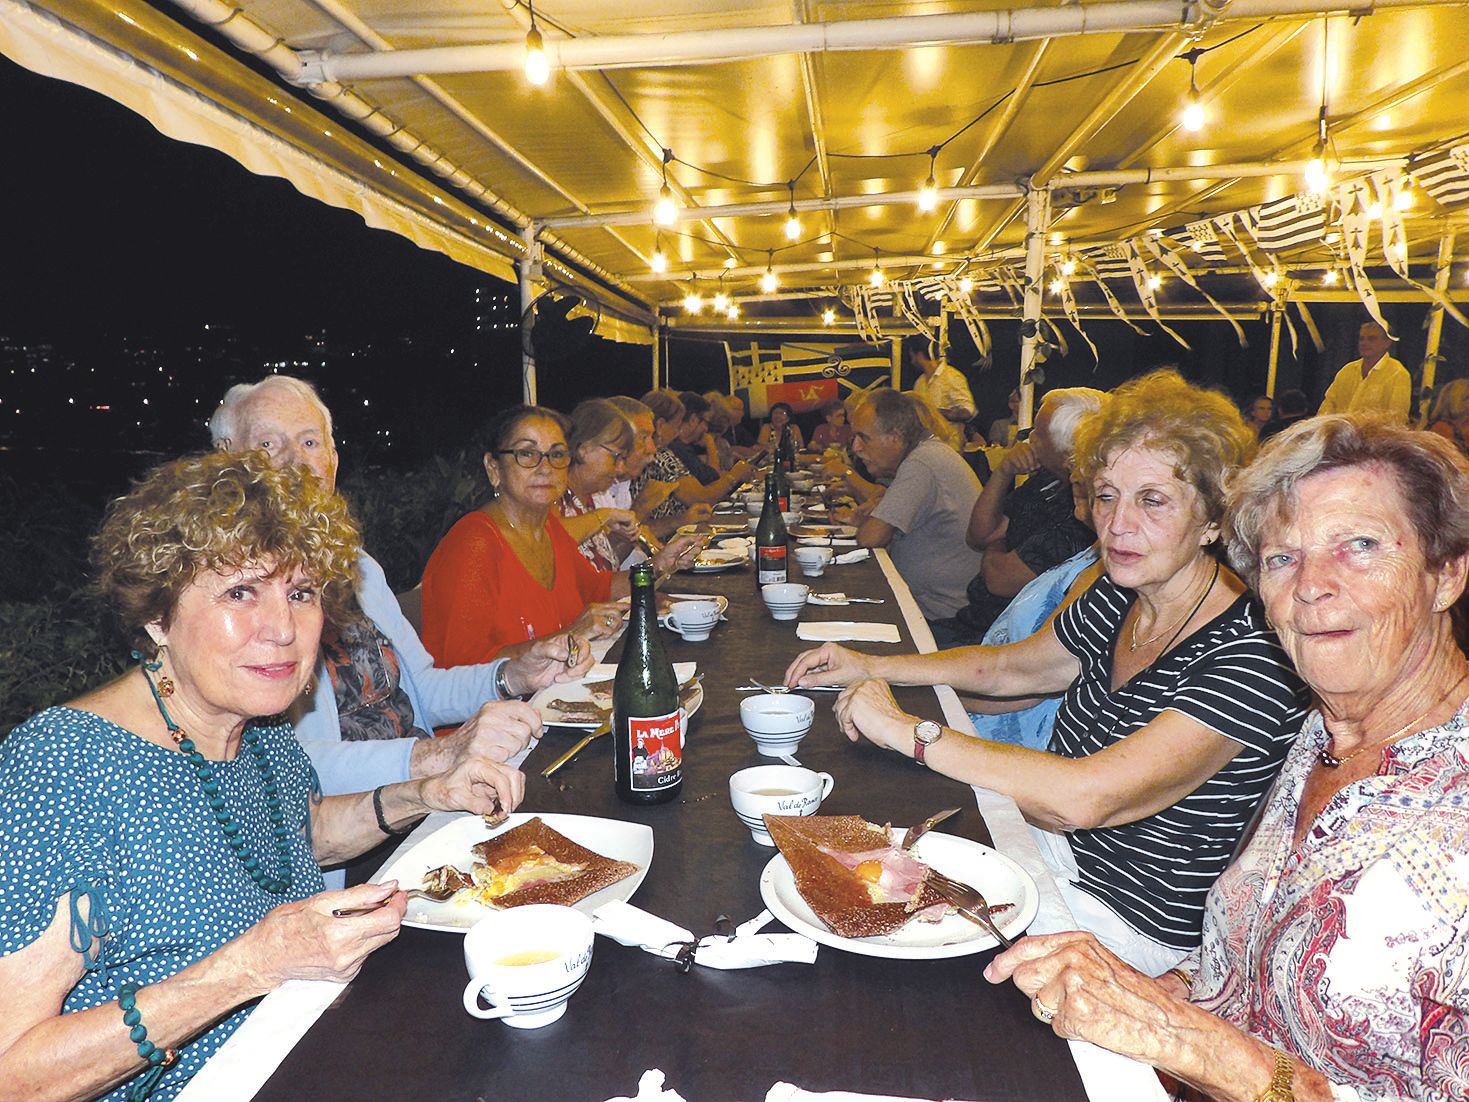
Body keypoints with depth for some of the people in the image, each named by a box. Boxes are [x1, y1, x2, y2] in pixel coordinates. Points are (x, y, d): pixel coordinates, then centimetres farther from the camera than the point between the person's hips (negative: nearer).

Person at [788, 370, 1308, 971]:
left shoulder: (1250, 660, -27)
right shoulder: (1119, 596, -4)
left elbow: (1085, 797, -37)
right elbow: (1012, 666, 14)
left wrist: (904, 729, -31)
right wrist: (872, 667, 5)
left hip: (1130, 919, -6)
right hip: (1059, 843, 7)